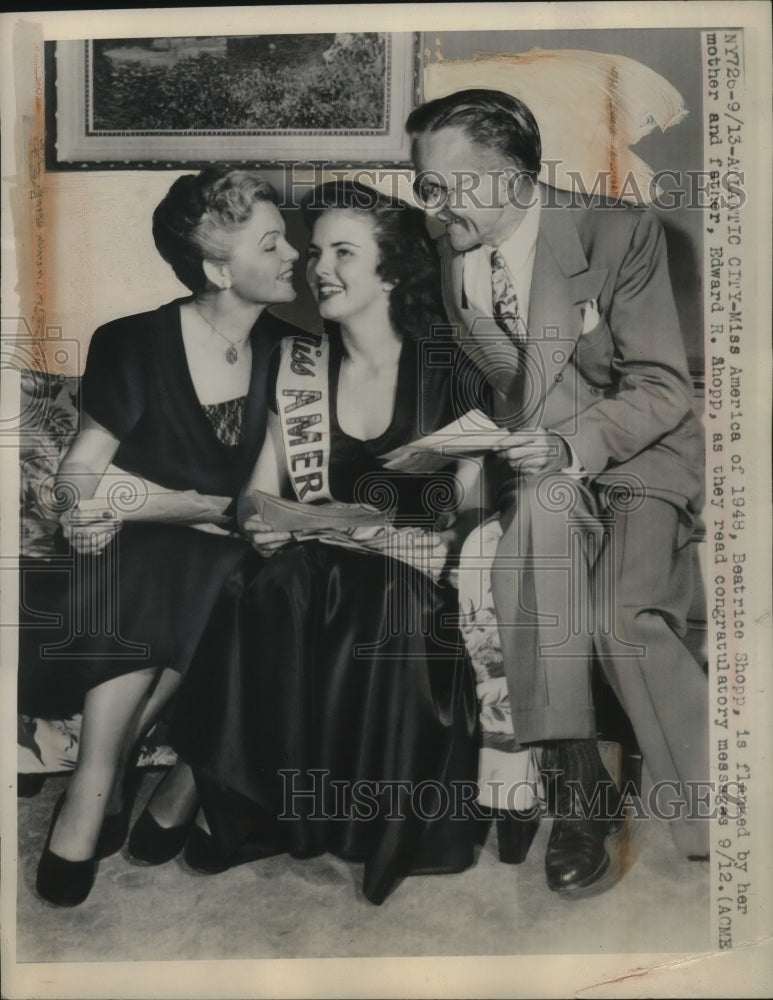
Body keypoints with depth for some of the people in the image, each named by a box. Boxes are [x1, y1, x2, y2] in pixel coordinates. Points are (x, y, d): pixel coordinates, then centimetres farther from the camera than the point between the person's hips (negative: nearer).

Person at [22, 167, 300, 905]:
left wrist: (144, 498, -17)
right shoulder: (135, 345, -4)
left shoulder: (287, 352, 3)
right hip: (133, 552, -1)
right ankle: (103, 783, -13)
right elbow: (78, 473, -4)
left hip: (222, 558, 2)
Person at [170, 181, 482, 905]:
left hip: (412, 580, -2)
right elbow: (256, 497, 9)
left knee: (381, 617, -34)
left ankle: (366, 828, -11)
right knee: (253, 611, -28)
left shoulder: (445, 372, -4)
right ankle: (249, 813, -9)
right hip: (317, 571, 3)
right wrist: (260, 517, -13)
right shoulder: (297, 368, 7)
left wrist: (388, 533, -21)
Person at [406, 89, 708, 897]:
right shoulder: (447, 254, 3)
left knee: (622, 615, -28)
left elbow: (663, 389, -11)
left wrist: (573, 445, -28)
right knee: (543, 508, -34)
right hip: (530, 472, 3)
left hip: (635, 460, -2)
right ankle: (575, 789, -25)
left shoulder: (619, 233, -9)